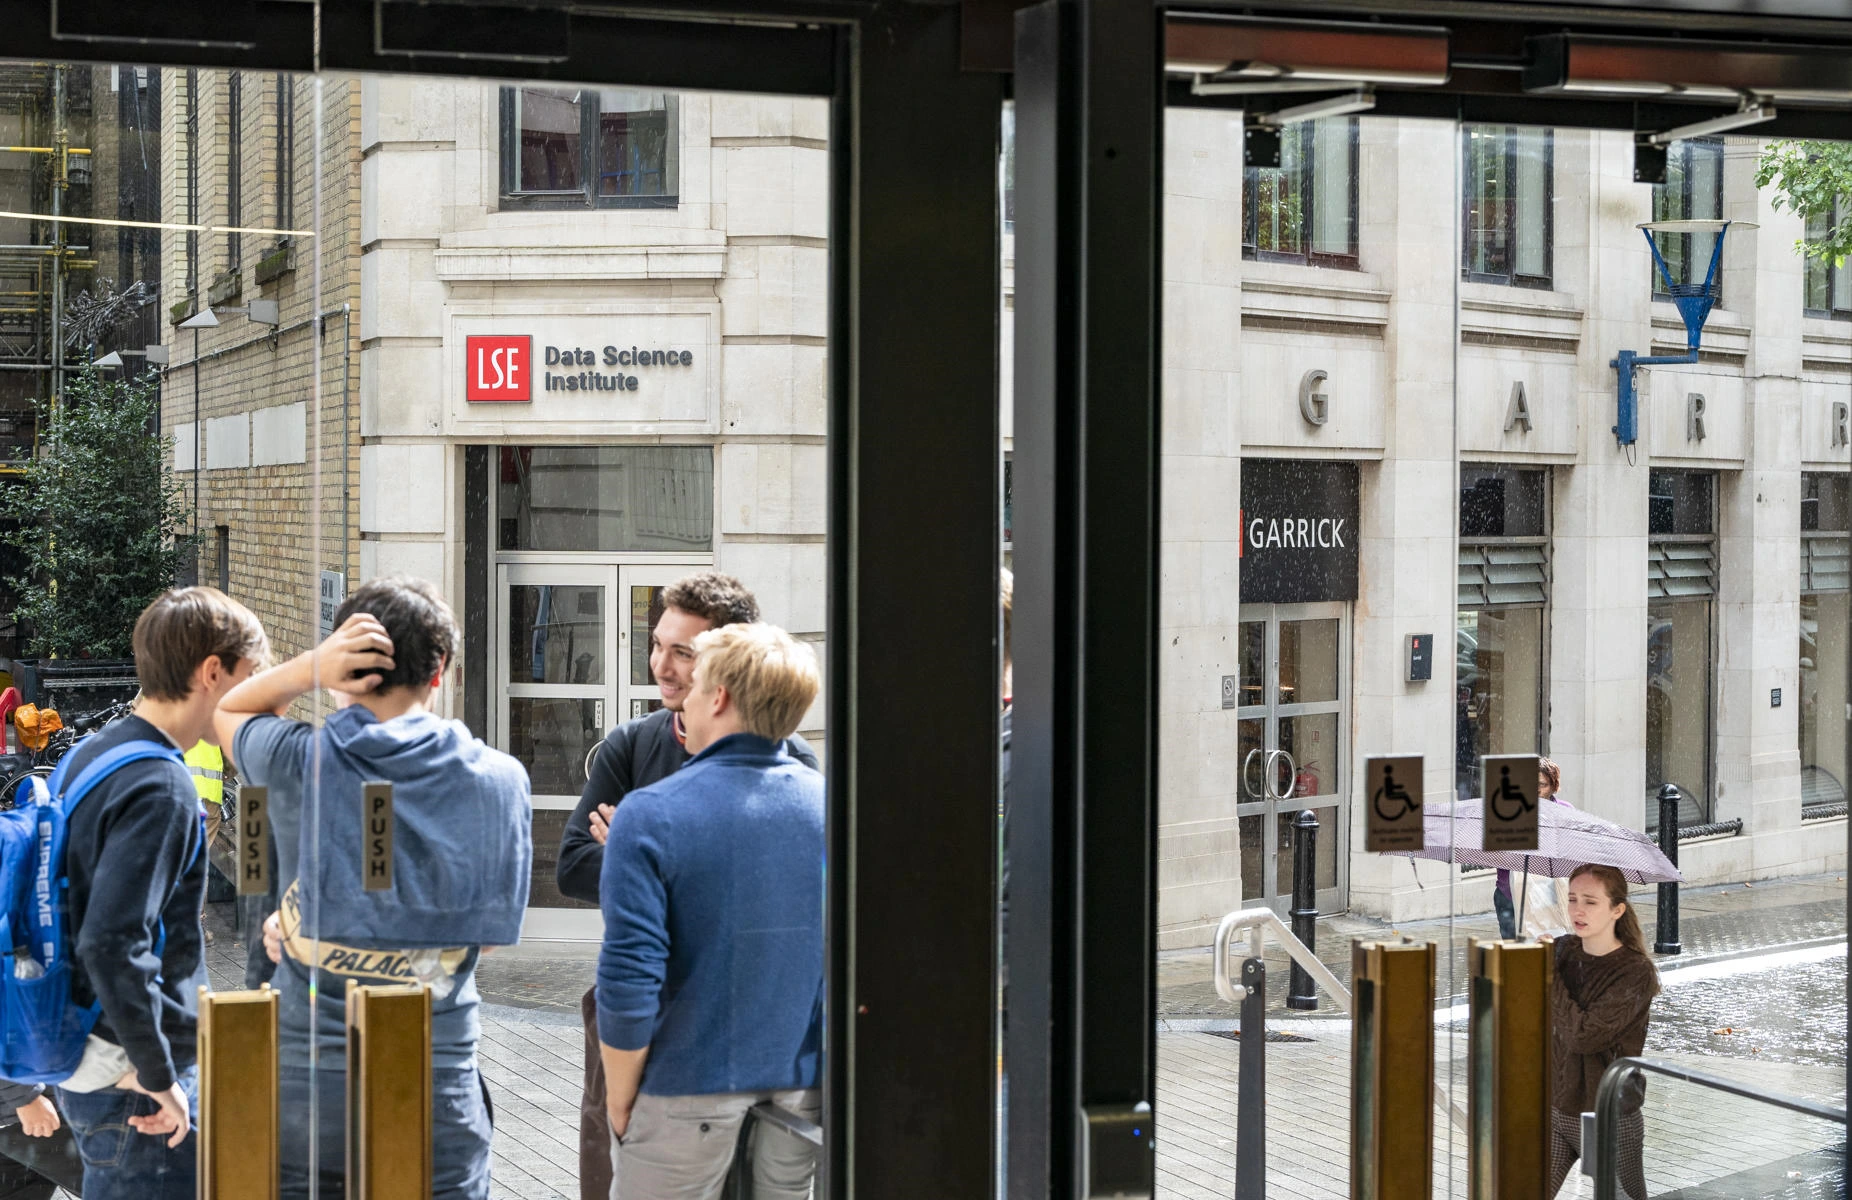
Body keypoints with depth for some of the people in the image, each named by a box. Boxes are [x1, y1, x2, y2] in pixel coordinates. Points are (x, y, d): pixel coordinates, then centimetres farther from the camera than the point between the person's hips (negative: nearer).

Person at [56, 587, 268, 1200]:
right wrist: (159, 1077, -20)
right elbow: (111, 945, -29)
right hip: (131, 1083, -9)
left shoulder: (89, 754, 9)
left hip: (83, 1059, 9)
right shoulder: (160, 789, -20)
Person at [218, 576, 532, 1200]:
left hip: (304, 1078, 0)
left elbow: (229, 710, 14)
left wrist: (311, 667, -4)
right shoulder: (499, 779, -6)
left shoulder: (300, 762, -9)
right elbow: (495, 925, 4)